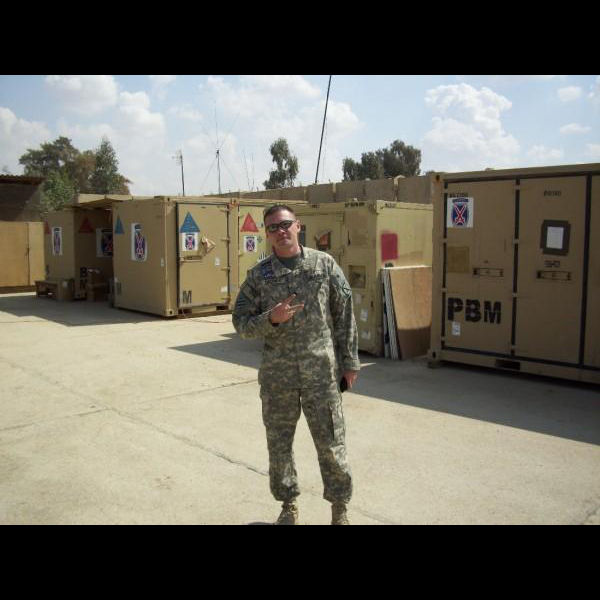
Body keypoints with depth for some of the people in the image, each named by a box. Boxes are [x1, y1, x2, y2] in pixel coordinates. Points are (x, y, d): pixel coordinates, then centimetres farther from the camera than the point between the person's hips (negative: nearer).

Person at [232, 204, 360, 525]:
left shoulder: (324, 264, 0)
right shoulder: (258, 275, 2)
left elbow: (344, 315, 2)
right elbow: (241, 323, 3)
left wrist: (350, 361, 1)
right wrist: (271, 318, -16)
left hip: (321, 370, -1)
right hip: (276, 375, 2)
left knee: (331, 443, 5)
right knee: (278, 442, 13)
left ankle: (340, 509, 25)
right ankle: (288, 505, 34)